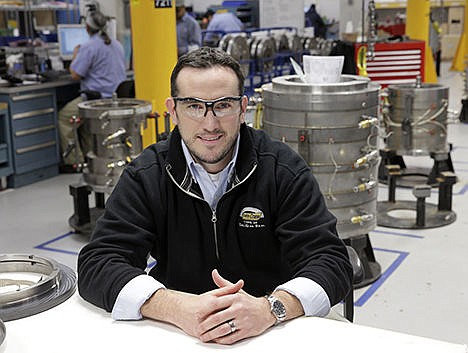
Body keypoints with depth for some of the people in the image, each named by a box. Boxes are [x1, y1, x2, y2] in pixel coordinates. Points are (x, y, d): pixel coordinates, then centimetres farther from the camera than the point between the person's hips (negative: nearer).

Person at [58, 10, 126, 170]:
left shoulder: (89, 47, -15)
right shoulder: (117, 45, 12)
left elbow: (75, 75, -15)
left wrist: (75, 55, 3)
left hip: (97, 96, -9)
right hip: (116, 96, 9)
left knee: (63, 117, 5)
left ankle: (74, 162, 3)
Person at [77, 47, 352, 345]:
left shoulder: (283, 169, -5)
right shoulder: (145, 176, -3)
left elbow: (332, 262, -10)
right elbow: (96, 265, -11)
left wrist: (268, 309, -31)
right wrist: (178, 308, -28)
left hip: (275, 331, 0)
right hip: (177, 332, 1)